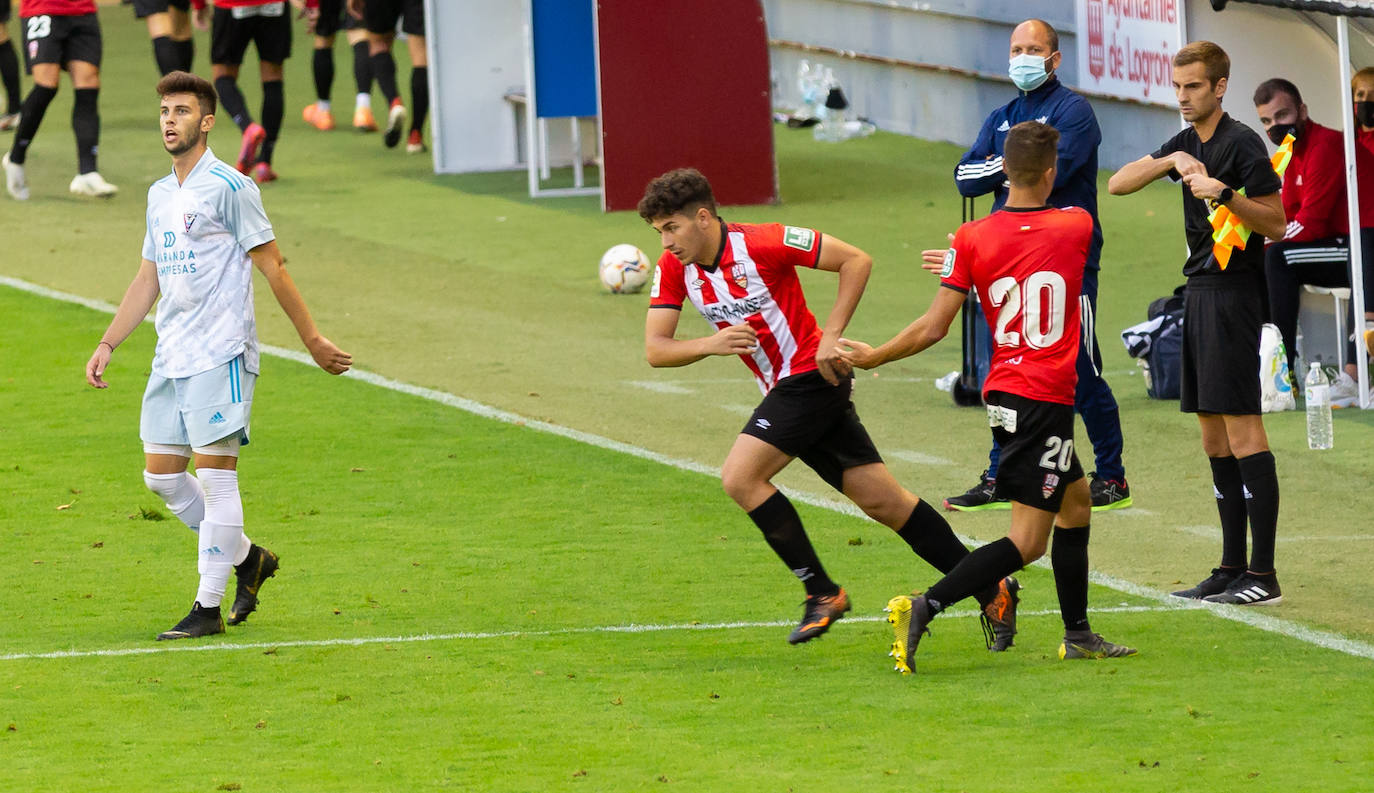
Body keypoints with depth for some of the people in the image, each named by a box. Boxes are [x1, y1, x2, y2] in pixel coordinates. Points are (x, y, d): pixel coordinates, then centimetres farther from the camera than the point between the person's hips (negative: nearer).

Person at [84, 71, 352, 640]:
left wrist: (313, 340, -5)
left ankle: (208, 608, -5)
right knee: (162, 474, 7)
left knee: (214, 474, -7)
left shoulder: (228, 188, -8)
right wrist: (107, 345, 16)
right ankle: (247, 557, 25)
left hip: (220, 355, -8)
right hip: (171, 358, 8)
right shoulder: (160, 195, 16)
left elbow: (272, 267, -7)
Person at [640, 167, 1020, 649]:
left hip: (813, 375, -7)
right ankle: (991, 589, 14)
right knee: (883, 501, 7)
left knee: (740, 478, -18)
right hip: (785, 389, 7)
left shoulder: (761, 243, -18)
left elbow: (855, 260, -12)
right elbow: (655, 349, -3)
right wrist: (711, 344, -22)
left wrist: (832, 335, -18)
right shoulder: (674, 268, 0)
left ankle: (822, 592, -9)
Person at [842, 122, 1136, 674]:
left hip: (1003, 392, 5)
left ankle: (1078, 634, 29)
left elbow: (934, 328, -5)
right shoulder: (1077, 226, -4)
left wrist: (871, 357, 9)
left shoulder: (972, 240, -3)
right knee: (1028, 540, -6)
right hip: (1046, 400, -5)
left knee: (1077, 501, 23)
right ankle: (925, 607, -23)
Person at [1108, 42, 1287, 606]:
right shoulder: (1187, 143, 15)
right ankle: (1231, 568, 14)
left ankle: (1263, 575, -11)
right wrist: (1172, 162, -3)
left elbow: (1275, 224, -12)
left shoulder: (1241, 143, -10)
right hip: (1200, 291, 9)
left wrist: (1225, 194, -24)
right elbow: (1118, 184, 11)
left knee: (1242, 430, -10)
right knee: (1214, 437, 10)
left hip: (1233, 294, -9)